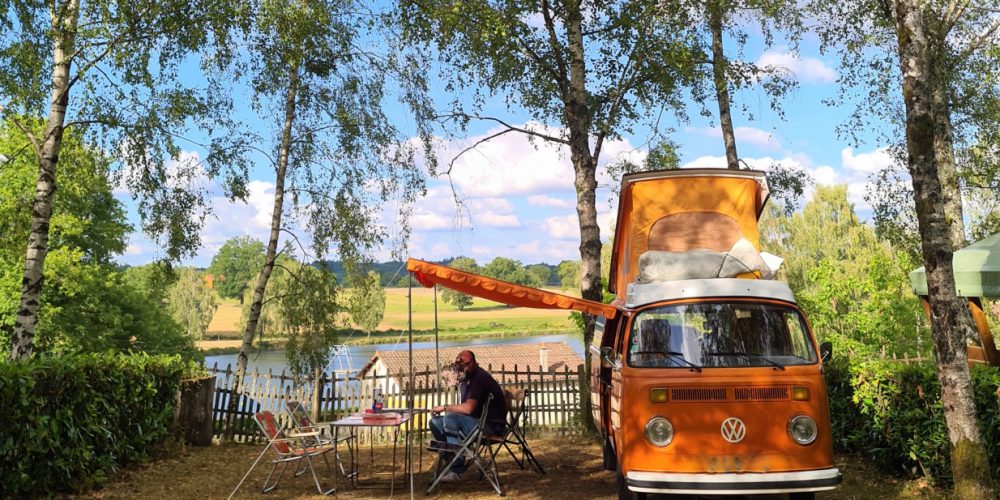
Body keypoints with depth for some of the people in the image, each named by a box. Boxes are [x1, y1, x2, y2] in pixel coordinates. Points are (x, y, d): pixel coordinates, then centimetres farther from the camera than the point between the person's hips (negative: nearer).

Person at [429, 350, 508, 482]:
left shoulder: (480, 378, -18)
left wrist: (445, 407, -17)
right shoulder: (468, 378, 12)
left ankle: (456, 469, -23)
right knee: (435, 422, 3)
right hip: (477, 421, 10)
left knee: (450, 419, -29)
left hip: (491, 425, -10)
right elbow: (465, 408, 14)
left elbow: (468, 408, -28)